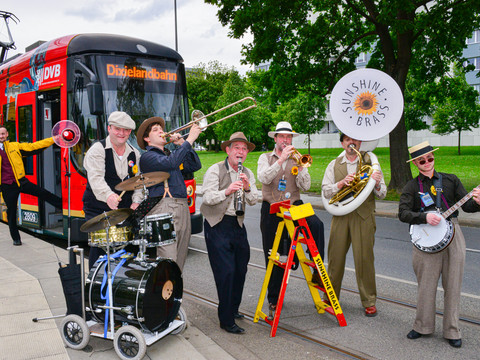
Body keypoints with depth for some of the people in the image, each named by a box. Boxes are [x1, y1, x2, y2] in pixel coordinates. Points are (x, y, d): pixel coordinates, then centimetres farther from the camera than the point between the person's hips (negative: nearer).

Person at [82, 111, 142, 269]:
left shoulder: (134, 153, 14)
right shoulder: (97, 150, -4)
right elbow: (96, 177, -20)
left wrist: (136, 201, -3)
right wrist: (108, 195, -39)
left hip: (125, 211, 4)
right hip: (98, 211, -4)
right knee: (99, 250, -8)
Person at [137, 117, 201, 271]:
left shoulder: (172, 154, 27)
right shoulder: (147, 156, 3)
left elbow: (195, 166, 20)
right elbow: (169, 163, -16)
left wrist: (182, 143, 11)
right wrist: (189, 140, -13)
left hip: (183, 207, 8)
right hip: (164, 208, -7)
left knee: (180, 259, 7)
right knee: (168, 260, -15)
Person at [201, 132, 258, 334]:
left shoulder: (247, 174, 10)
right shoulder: (215, 170, -6)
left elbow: (253, 201, 0)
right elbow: (208, 198, -18)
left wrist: (247, 188, -20)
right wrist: (227, 191, -34)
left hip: (237, 224, 6)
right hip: (217, 225, -6)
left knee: (241, 268, 12)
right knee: (226, 271, -9)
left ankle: (233, 309, 32)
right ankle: (226, 321, 0)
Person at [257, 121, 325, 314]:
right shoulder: (265, 158, 6)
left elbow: (305, 186, -2)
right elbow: (263, 178, -16)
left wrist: (301, 168, -18)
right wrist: (281, 160, -24)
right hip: (271, 210, -1)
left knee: (317, 225, -30)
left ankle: (317, 271, -21)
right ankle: (274, 298, 18)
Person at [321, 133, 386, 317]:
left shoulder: (370, 163, 8)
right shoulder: (334, 165, 12)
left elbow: (382, 194, 4)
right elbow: (326, 191, 3)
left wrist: (377, 184, -18)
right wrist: (342, 183, -14)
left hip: (363, 216, -2)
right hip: (340, 216, 2)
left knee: (364, 258, -3)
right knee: (335, 256, 4)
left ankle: (369, 301, 10)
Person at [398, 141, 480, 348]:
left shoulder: (450, 180, 9)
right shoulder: (412, 187, 4)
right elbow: (403, 214, -6)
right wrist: (425, 217, -21)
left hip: (452, 236, 1)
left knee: (452, 286, 5)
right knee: (426, 285, 4)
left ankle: (452, 331, 17)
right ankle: (423, 326, 22)